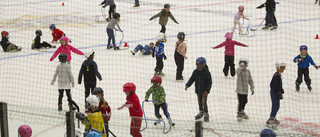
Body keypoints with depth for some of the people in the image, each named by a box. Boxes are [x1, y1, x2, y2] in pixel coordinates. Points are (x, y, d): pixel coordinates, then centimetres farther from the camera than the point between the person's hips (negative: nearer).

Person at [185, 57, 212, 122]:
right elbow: (192, 79, 3)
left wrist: (207, 90, -19)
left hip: (204, 91, -5)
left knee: (204, 102, -7)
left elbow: (209, 82, -12)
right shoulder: (195, 72, -2)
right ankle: (201, 113, 33)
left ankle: (206, 114, 5)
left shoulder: (207, 73, -15)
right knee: (199, 101, 16)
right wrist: (187, 85, -13)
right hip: (198, 90, 5)